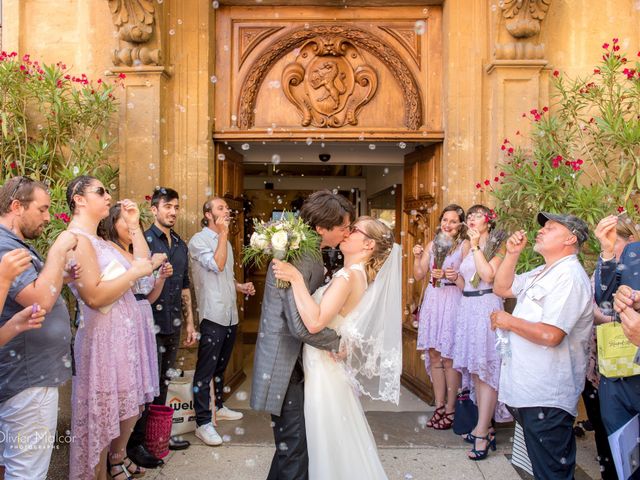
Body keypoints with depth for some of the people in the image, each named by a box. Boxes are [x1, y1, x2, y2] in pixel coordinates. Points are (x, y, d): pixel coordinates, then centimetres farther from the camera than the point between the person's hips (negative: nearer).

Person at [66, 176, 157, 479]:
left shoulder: (99, 240, 13)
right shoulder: (77, 239, -17)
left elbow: (143, 263, 13)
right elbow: (94, 297, -25)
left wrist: (134, 225, 8)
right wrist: (134, 272, -18)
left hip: (124, 334, 10)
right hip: (105, 337, -9)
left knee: (131, 405, 21)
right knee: (103, 415, 7)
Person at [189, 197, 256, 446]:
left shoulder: (225, 241, 17)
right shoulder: (199, 240, -8)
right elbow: (217, 265, -23)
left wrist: (240, 286, 8)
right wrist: (223, 233, -18)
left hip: (230, 314, 8)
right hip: (212, 315, -8)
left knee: (221, 365, 20)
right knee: (205, 370, -3)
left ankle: (218, 407, 35)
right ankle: (203, 423, 4)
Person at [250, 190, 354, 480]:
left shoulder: (313, 254, 7)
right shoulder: (297, 258, -23)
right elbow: (300, 325, -27)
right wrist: (339, 342, -14)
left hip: (296, 360, 9)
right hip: (283, 365, -9)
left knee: (291, 442, 18)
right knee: (294, 446, 0)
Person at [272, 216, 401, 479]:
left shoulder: (348, 276, -22)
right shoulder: (359, 274, 6)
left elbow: (314, 322, -33)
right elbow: (322, 313, 9)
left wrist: (296, 278, -30)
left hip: (324, 367, -9)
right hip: (325, 362, 9)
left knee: (328, 436, 9)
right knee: (339, 435, 22)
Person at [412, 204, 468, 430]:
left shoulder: (465, 245, -3)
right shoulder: (432, 244, 12)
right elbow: (418, 275, 12)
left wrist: (452, 275, -24)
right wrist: (417, 256, -3)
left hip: (453, 301, -5)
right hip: (432, 300, 5)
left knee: (449, 357, -1)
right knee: (434, 355, 9)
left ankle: (450, 409, 14)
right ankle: (439, 406, 21)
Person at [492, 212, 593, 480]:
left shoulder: (569, 276, -17)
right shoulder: (542, 274, 16)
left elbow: (550, 335, -26)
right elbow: (501, 288, 18)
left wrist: (508, 321, -12)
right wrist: (512, 254, 8)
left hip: (547, 397, -10)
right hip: (527, 389, 10)